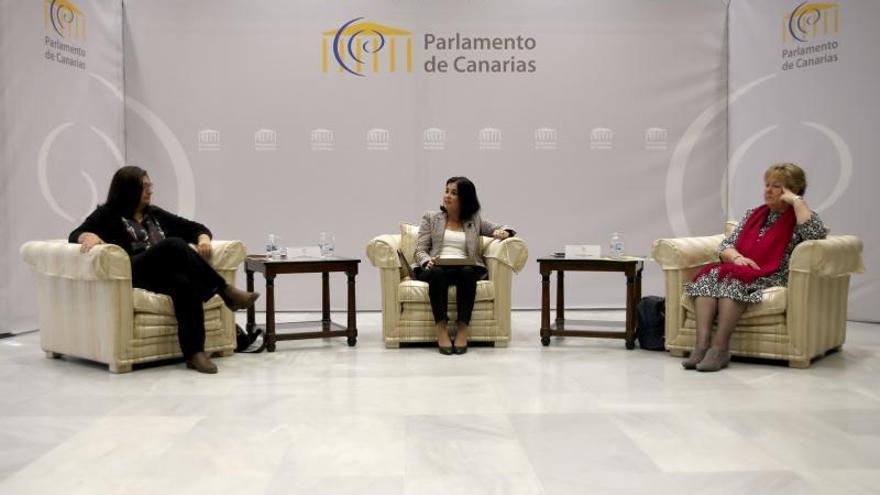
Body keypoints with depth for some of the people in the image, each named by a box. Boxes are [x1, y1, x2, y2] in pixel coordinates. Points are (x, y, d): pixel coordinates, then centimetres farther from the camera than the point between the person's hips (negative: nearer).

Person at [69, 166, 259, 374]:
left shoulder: (155, 214, 29)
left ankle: (194, 352, -44)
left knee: (186, 282, -36)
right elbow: (76, 234, 3)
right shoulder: (108, 215, 17)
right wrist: (90, 236, -22)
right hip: (134, 273, -4)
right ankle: (225, 291, -33)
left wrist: (203, 239, 1)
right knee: (175, 244, -33)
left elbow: (194, 228, 26)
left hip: (166, 273, 4)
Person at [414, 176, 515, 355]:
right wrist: (428, 262, -13)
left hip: (466, 268, 1)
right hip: (436, 268, 0)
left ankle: (462, 328, -36)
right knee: (437, 273, -37)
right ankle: (441, 330, -37)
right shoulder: (430, 217, 19)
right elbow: (420, 250, 10)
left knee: (467, 272, -36)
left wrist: (502, 232, -6)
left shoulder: (474, 220, 22)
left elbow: (505, 229, 19)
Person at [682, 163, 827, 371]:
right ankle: (702, 343, -37)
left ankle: (720, 347, -37)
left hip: (773, 280, -5)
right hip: (740, 273, 5)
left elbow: (816, 234, -18)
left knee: (733, 279, -34)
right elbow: (726, 245, 16)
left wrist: (797, 200, -9)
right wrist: (737, 257, -7)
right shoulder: (753, 214, 23)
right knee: (709, 276, -26)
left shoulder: (800, 217, 7)